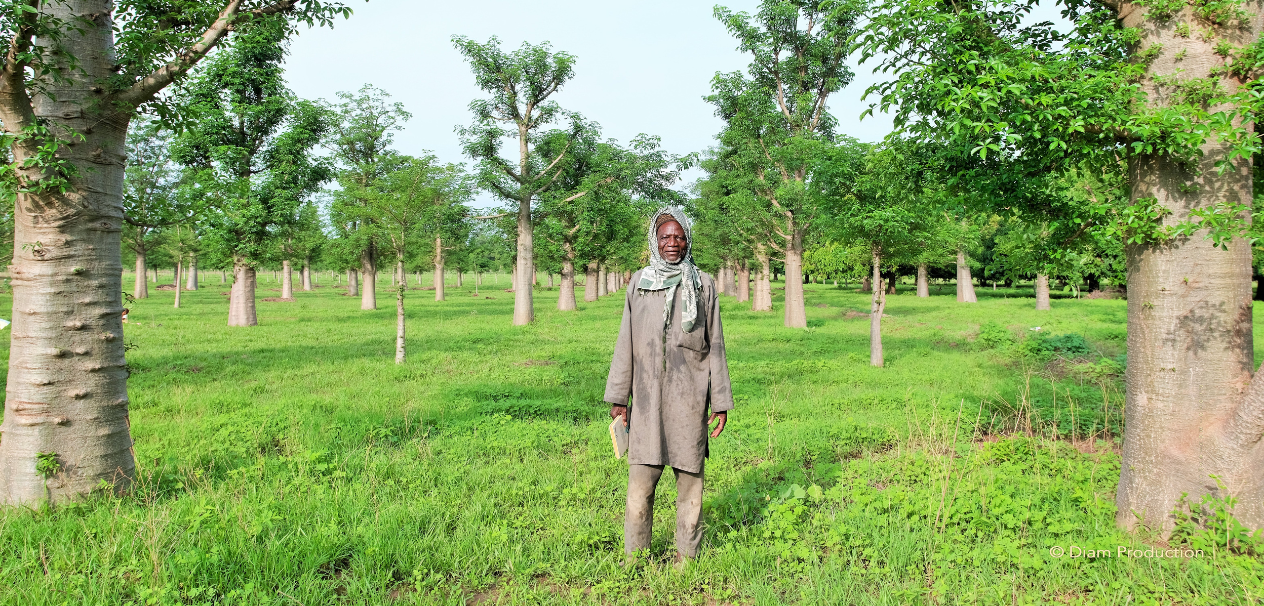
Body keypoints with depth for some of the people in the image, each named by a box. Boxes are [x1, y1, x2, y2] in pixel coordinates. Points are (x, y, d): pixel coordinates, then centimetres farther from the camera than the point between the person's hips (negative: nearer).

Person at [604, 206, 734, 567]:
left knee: (689, 477, 5)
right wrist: (618, 397, 6)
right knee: (640, 482, -1)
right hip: (647, 398, 1)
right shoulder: (639, 283, 9)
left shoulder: (703, 285, 6)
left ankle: (686, 556, 18)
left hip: (688, 398, -1)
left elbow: (715, 345, 6)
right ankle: (634, 557, 12)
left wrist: (720, 401, 3)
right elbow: (626, 344, 10)